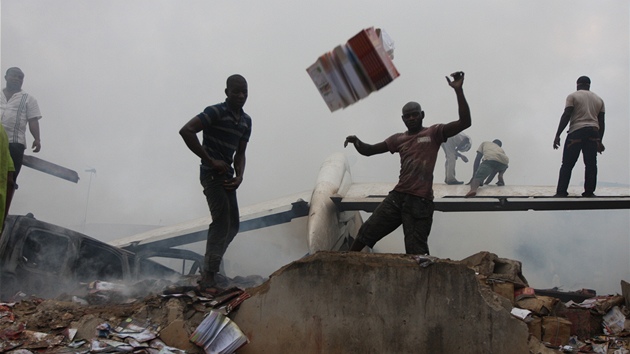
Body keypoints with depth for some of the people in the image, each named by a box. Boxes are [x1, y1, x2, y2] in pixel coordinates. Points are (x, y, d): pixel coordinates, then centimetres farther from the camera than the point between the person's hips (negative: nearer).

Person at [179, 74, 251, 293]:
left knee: (232, 225, 11)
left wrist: (239, 177, -5)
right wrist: (210, 160, -21)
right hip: (212, 175, -8)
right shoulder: (216, 112, -13)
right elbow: (186, 131, -23)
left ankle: (208, 270, 24)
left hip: (226, 176, 9)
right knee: (222, 222, -14)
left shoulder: (246, 121, 11)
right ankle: (208, 277, -9)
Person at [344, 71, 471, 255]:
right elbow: (369, 150, 19)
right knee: (367, 232, 5)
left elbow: (465, 122, -10)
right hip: (397, 196, 5)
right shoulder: (398, 139, 16)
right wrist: (357, 142, -5)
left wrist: (458, 90, -19)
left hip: (421, 201, -5)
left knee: (416, 251, -3)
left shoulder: (434, 133, 3)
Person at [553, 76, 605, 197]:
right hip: (593, 134, 4)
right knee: (591, 164, 6)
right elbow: (601, 122, 14)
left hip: (576, 132, -4)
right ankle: (589, 192, 5)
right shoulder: (599, 99, 18)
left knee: (567, 164, -4)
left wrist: (557, 135, -7)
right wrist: (600, 141, 18)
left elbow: (566, 116, -6)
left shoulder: (573, 96, 4)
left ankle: (561, 192, -9)